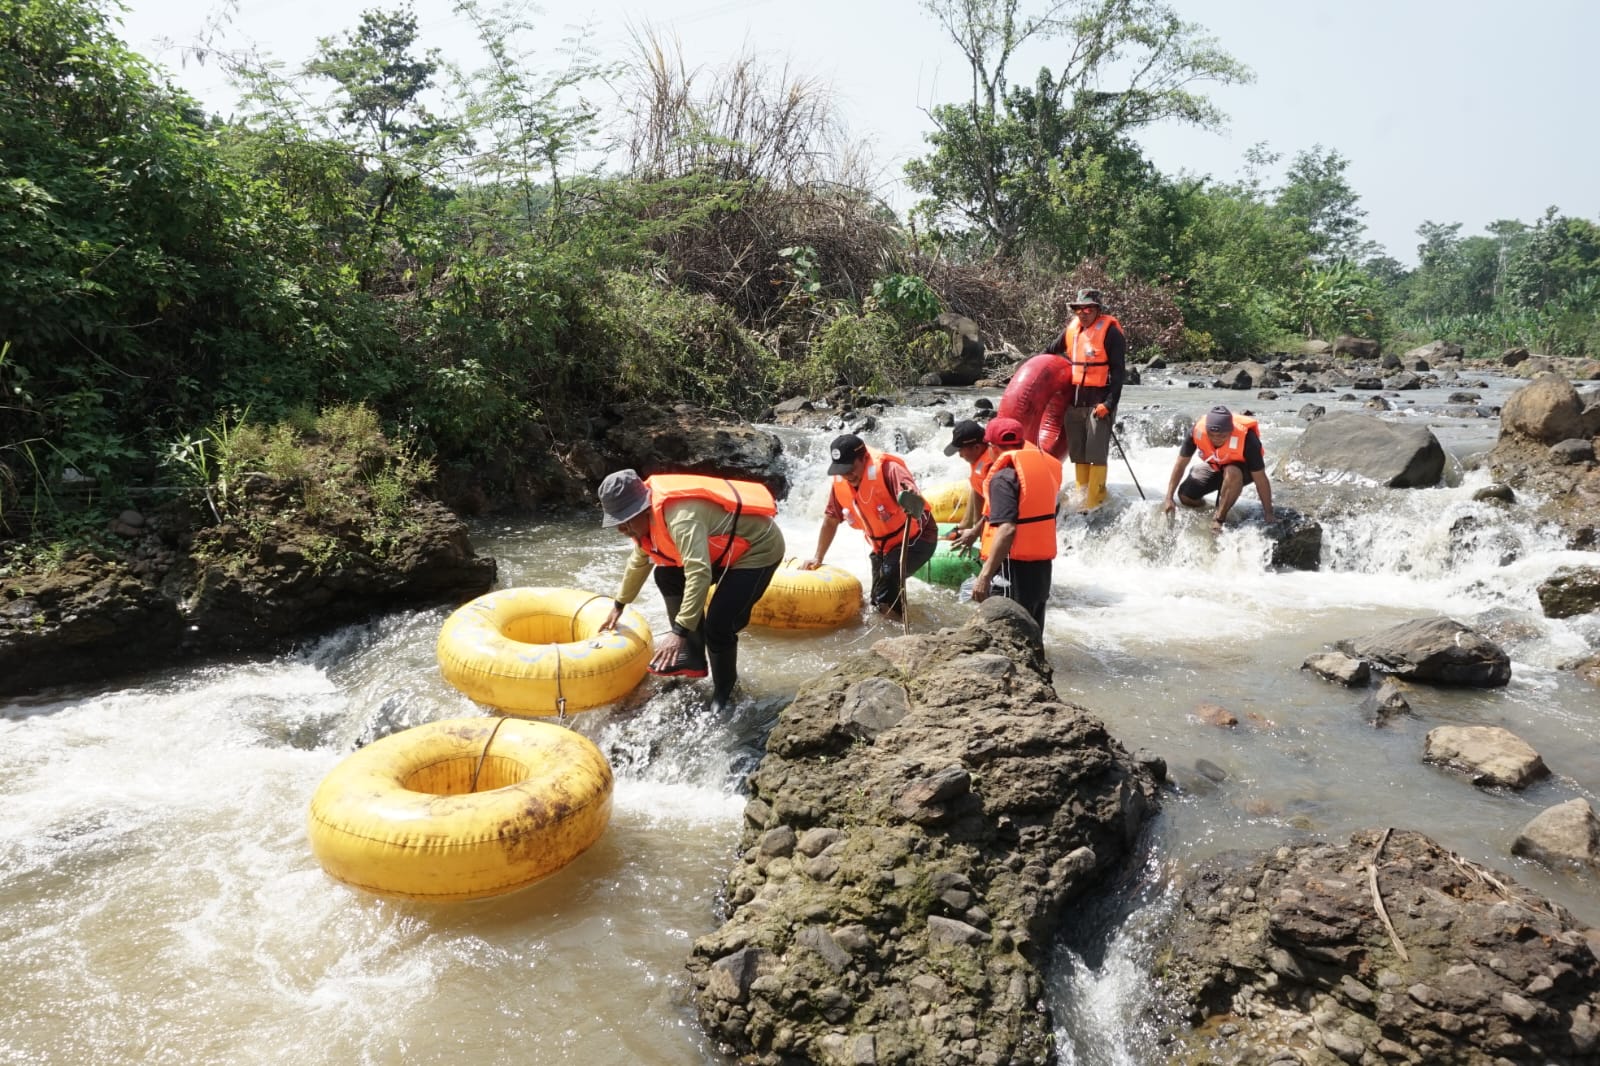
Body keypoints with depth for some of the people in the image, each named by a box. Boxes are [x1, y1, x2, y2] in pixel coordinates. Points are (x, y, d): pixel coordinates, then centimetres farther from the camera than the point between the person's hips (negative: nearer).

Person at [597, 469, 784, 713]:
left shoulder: (681, 517, -33)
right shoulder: (648, 516, -1)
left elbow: (699, 575, -42)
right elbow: (639, 562, 18)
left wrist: (680, 632, -44)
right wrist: (619, 606, 26)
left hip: (758, 547, -10)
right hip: (726, 546, 10)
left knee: (718, 626, -19)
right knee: (667, 577, 9)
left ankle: (723, 693, 6)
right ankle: (693, 656, 14)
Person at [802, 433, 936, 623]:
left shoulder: (887, 469, -30)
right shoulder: (840, 481, -12)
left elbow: (917, 502, -47)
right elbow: (831, 520, 4)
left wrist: (914, 503, -71)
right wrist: (818, 557, 6)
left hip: (917, 538, -7)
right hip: (881, 546, 7)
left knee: (890, 573, -33)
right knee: (878, 601, 11)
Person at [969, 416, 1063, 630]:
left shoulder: (1004, 477, -15)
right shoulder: (1044, 465, 9)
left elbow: (1006, 529, -26)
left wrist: (984, 575, -26)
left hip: (1014, 565, -8)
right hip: (1042, 564, 9)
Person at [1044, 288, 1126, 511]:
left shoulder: (1110, 331, -8)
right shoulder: (1071, 329, 8)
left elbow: (1118, 372, -11)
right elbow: (1051, 351, 27)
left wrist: (1109, 403, -18)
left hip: (1099, 402, -6)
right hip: (1074, 401, 6)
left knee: (1096, 455, -5)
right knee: (1078, 454, 12)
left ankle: (1094, 504, -1)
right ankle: (1081, 498, 21)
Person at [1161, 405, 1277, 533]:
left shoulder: (1246, 437, -37)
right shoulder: (1198, 429, -30)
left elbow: (1261, 479, -30)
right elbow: (1180, 465, -17)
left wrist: (1268, 515, -27)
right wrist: (1169, 498, -19)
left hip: (1243, 467, -4)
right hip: (1215, 466, 4)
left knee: (1232, 473, -38)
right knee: (1185, 496, -11)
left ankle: (1220, 518, -20)